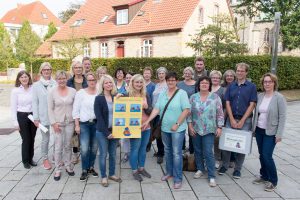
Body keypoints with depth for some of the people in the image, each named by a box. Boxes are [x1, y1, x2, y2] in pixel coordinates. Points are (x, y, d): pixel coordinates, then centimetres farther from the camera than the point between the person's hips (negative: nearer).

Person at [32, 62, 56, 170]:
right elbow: (35, 103, 1)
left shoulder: (56, 84, 2)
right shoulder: (36, 85, 1)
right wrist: (36, 118, -3)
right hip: (43, 117, -1)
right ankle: (45, 159, 24)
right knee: (45, 139, 6)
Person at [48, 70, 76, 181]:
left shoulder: (73, 91, -1)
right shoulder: (52, 92, -2)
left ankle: (68, 166, 26)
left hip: (70, 122, 1)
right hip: (58, 123, -1)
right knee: (58, 147, 0)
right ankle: (58, 169, 14)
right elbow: (50, 109, -1)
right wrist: (53, 123, -7)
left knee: (68, 145, 11)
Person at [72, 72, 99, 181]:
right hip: (84, 124, -2)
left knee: (94, 148, 10)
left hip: (97, 123, 2)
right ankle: (84, 170, 14)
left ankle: (91, 167, 30)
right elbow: (75, 110, -2)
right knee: (84, 149, -6)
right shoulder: (80, 93, -3)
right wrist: (77, 125, -5)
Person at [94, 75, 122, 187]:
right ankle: (103, 177, 22)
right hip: (102, 131, -4)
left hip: (114, 130, 4)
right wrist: (106, 132, -16)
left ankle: (112, 174, 30)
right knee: (103, 154, 7)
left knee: (113, 154, 14)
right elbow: (99, 117, -12)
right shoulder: (99, 98, -8)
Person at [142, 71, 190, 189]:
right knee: (167, 151, 17)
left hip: (178, 129, -5)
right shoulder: (162, 94, 7)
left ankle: (178, 178, 10)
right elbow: (156, 109, 3)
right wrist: (147, 121, -6)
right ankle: (169, 172, 35)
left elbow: (186, 110, -14)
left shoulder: (182, 93, -9)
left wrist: (177, 124, -16)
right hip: (165, 128, 5)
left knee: (176, 153, -1)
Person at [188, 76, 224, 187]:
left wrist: (219, 127, -5)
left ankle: (212, 176, 5)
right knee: (197, 151, 12)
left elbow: (220, 113, -1)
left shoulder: (215, 97, -2)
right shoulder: (193, 97, 3)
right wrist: (190, 126, -1)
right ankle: (200, 169, 32)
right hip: (196, 129, 3)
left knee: (208, 152, -4)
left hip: (209, 130, -2)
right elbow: (189, 112, 4)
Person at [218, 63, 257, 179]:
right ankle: (224, 165, 20)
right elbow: (227, 103, 2)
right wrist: (232, 120, -8)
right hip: (231, 119, 2)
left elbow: (252, 105, -6)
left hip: (245, 120, -2)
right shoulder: (231, 86, 6)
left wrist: (242, 121, -11)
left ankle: (237, 169, 20)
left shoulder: (251, 87, -1)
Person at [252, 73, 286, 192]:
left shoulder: (279, 98, -10)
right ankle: (264, 176, 29)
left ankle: (273, 181, 13)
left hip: (271, 132, -5)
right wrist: (254, 127, 10)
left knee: (267, 156, -6)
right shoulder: (260, 96, 4)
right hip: (259, 130, 5)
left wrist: (279, 134, -14)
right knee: (261, 155, 12)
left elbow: (282, 117, -11)